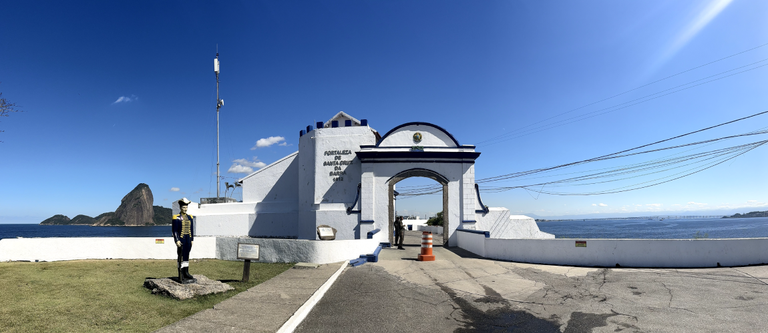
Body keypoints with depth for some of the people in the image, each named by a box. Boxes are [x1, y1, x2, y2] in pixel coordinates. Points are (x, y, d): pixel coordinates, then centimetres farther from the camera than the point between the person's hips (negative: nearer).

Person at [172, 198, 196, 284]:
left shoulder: (190, 217, 11)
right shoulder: (176, 218, -6)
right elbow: (174, 230, -8)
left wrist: (192, 240, 11)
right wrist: (177, 240, -15)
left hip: (188, 240, 5)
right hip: (181, 240, -5)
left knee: (187, 256, 12)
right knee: (181, 257, -3)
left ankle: (186, 273, 22)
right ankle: (181, 277, 1)